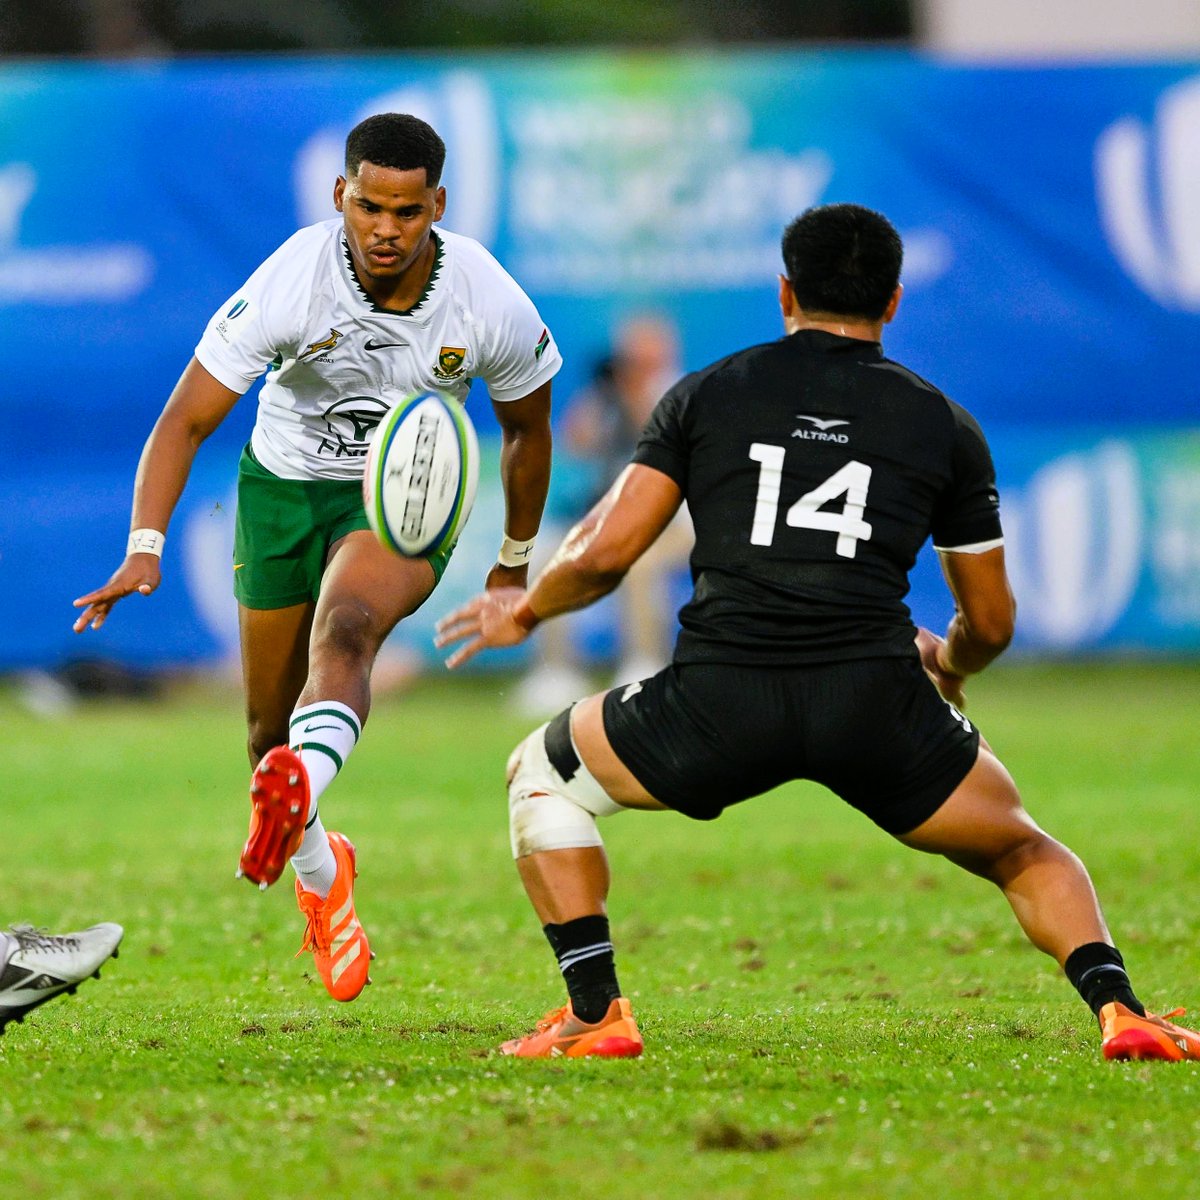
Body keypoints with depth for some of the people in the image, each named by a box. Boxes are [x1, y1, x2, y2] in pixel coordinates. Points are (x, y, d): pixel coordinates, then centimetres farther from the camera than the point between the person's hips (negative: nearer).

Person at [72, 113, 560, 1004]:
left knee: (344, 632, -35)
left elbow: (527, 428, 1)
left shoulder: (491, 304, -20)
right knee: (271, 724, 9)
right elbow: (187, 420, -22)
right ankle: (318, 871, 40)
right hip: (285, 485, 2)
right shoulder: (289, 284, -25)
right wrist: (146, 547, -35)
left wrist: (515, 561, 12)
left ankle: (301, 790, -63)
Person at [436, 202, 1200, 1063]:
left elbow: (606, 551, 7)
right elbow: (991, 623, 21)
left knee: (543, 778, 26)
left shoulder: (707, 395, 14)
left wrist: (528, 609, 28)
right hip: (876, 702, 1)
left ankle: (594, 1014, 13)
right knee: (1024, 853, 25)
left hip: (719, 701, -1)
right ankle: (1118, 1009, 0)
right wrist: (946, 666, 44)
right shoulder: (944, 425, 16)